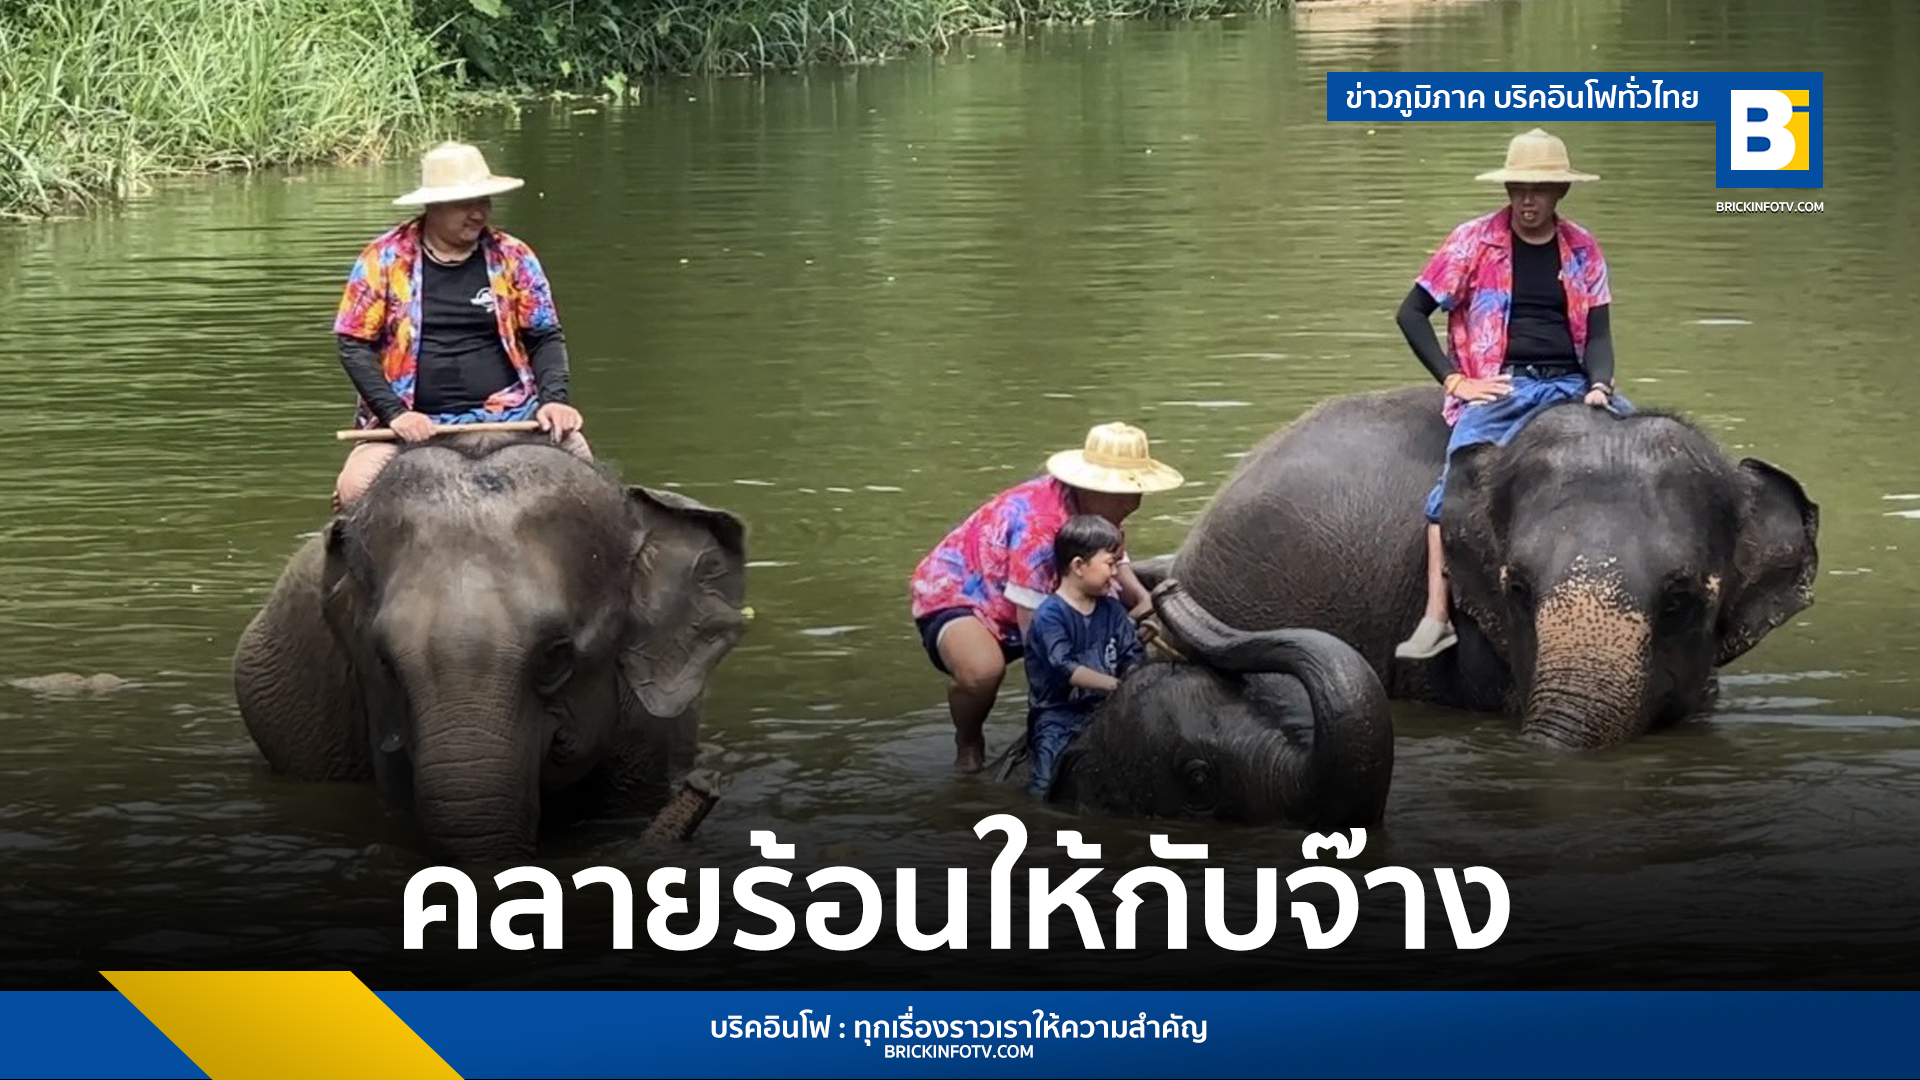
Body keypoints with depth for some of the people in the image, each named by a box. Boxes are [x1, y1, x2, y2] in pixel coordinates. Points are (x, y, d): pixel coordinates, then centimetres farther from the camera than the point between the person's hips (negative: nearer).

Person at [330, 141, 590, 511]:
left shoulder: (512, 258, 8)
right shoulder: (385, 259, 2)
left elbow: (546, 338, 9)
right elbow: (354, 345, -1)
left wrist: (554, 399, -11)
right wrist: (393, 413, -14)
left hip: (509, 414, 2)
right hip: (416, 423, -2)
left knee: (577, 459, -23)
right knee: (356, 489, -27)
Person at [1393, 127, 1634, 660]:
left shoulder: (1582, 250, 12)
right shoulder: (1475, 241, 4)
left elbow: (1598, 331, 9)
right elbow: (1411, 313, 3)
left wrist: (1599, 386, -12)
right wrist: (1455, 380, -6)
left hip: (1571, 385, 3)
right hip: (1500, 387, -3)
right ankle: (1436, 617, -36)